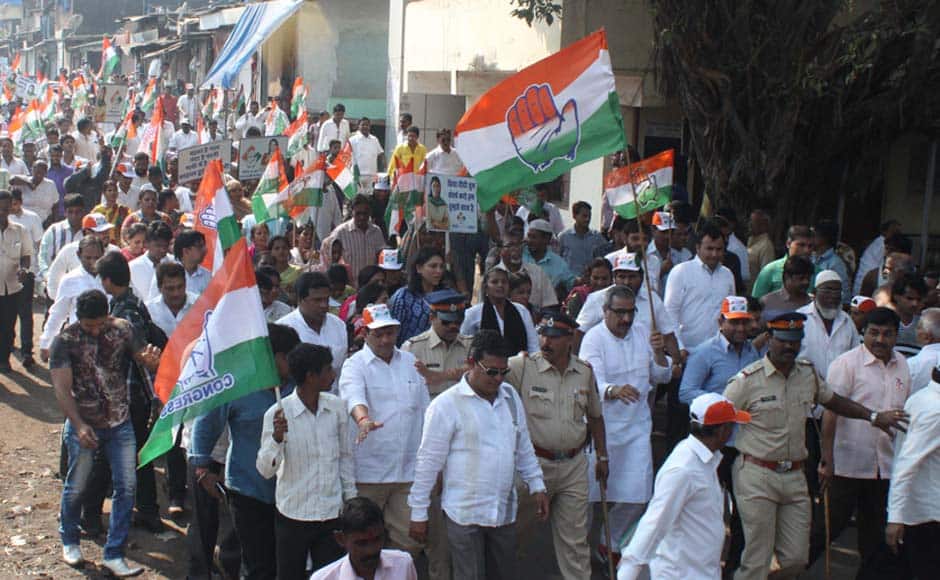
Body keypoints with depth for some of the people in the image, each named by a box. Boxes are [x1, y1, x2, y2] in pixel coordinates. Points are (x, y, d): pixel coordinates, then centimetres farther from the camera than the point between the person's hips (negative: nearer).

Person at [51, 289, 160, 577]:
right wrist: (79, 425, -27)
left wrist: (152, 359, -30)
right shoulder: (65, 340, -12)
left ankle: (114, 555, 9)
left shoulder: (122, 329, -5)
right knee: (76, 487, 11)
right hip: (83, 424, -2)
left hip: (120, 423, 2)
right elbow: (62, 388, -15)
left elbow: (143, 356, -4)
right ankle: (69, 540, 38)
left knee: (126, 486, -2)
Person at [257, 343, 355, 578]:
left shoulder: (336, 406, -1)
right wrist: (277, 437, -30)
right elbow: (265, 470, -13)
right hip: (293, 515, -3)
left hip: (332, 513, 3)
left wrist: (350, 499, 11)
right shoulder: (277, 414, -12)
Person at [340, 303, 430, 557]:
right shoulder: (355, 365, -3)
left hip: (409, 470, 4)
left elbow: (425, 413, 17)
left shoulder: (411, 363, 13)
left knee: (410, 541, 6)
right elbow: (353, 396, -25)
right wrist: (363, 419, -47)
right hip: (369, 471, -4)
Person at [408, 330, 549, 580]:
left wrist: (536, 486, 15)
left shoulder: (510, 396, 9)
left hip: (505, 511, 6)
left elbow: (524, 447, 20)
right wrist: (418, 513, -6)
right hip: (465, 513, -5)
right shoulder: (446, 405, -10)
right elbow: (428, 462, -7)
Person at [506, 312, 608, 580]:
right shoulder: (522, 366, -9)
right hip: (534, 462, -3)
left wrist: (602, 456, 17)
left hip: (574, 464, 3)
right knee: (518, 529, 10)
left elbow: (595, 416, 16)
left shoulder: (585, 371, 5)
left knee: (575, 537, 10)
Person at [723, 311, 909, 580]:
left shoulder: (808, 374, 8)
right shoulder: (747, 379, -10)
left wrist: (873, 416, 17)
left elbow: (832, 400, 24)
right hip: (756, 475, -6)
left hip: (794, 475, 6)